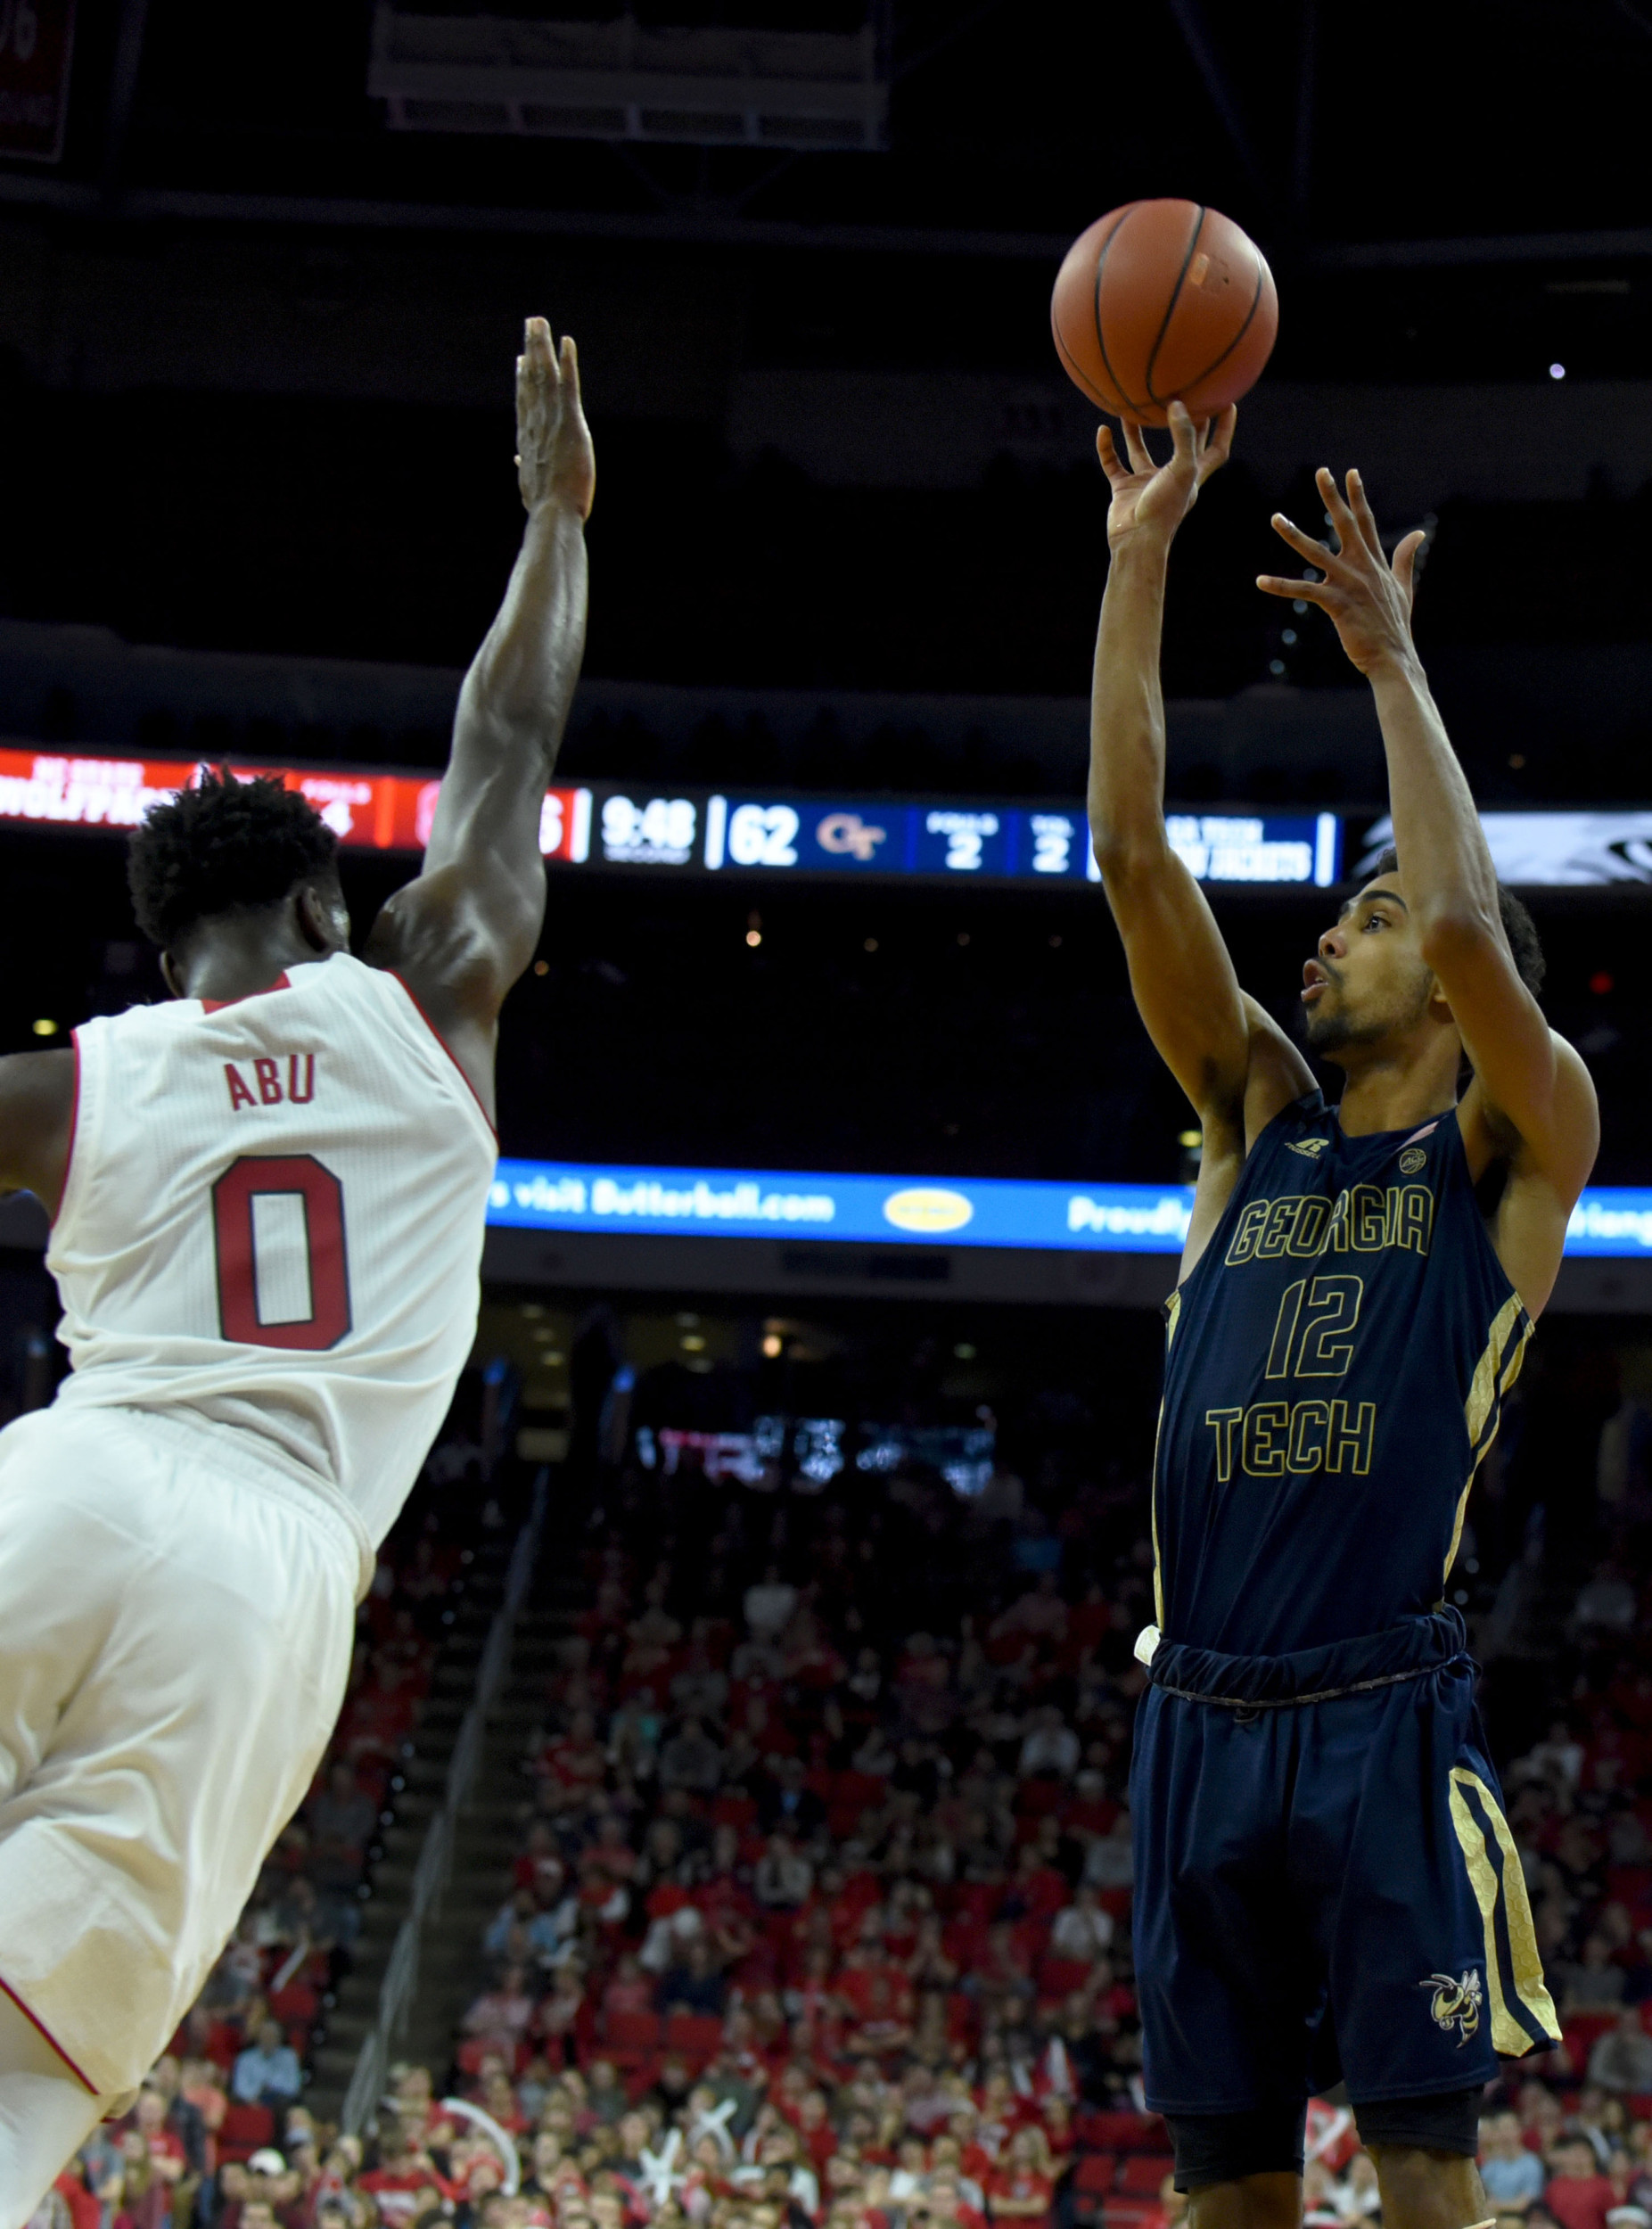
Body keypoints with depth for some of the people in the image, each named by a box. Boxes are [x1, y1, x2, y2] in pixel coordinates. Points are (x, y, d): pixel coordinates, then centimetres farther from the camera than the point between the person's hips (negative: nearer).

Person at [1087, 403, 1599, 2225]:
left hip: (1384, 1716, -5)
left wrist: (1395, 668, -7)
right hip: (1201, 1713, 5)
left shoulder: (1511, 1150, 4)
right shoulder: (1258, 1122, 16)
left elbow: (1468, 928, -16)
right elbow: (1134, 867, 9)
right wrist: (1139, 567, 5)